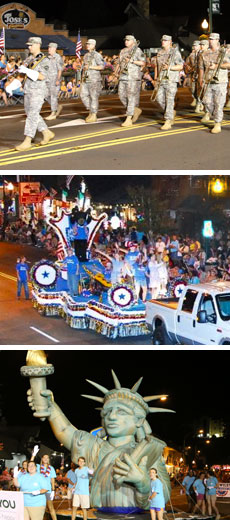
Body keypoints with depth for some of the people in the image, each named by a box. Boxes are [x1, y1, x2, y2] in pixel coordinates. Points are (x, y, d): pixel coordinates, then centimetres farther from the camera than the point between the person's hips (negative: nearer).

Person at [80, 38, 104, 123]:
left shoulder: (97, 55, -6)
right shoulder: (86, 56, 17)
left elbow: (101, 66, -15)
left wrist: (90, 67, -19)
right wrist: (82, 79, 19)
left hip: (94, 79, -8)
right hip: (86, 79, 8)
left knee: (93, 97, -6)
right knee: (83, 95, 2)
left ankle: (93, 116, -1)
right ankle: (91, 112, 15)